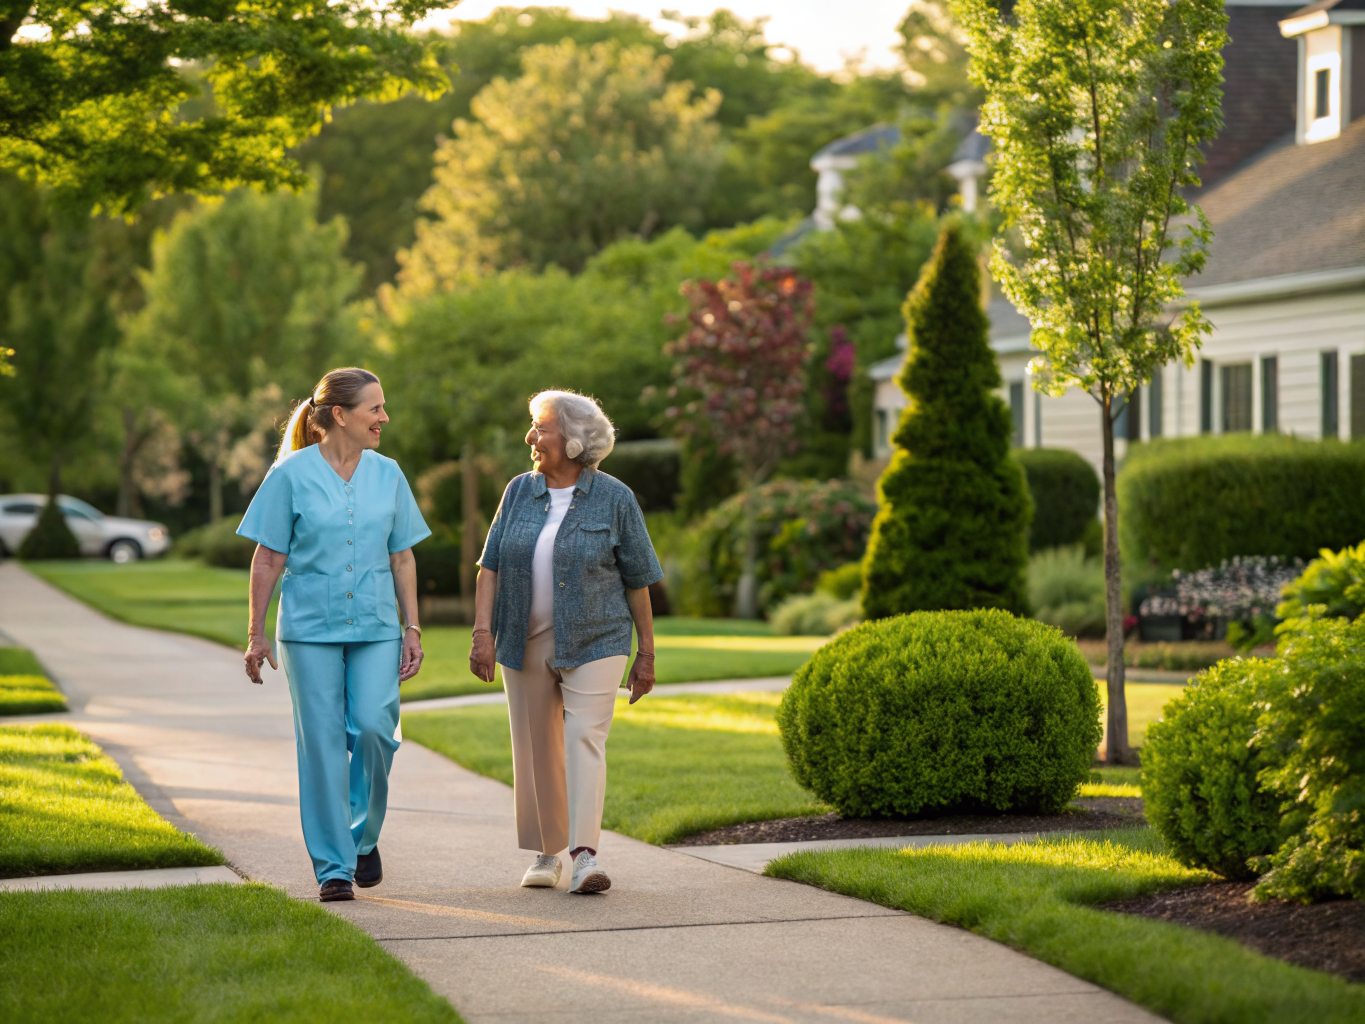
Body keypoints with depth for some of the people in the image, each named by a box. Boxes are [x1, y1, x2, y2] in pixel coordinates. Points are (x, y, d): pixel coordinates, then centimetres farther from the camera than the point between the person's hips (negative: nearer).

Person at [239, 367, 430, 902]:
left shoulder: (387, 475, 7)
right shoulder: (291, 475, -3)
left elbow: (402, 558, 11)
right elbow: (268, 559, 0)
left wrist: (412, 627, 6)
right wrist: (256, 633, -2)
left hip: (376, 630, 2)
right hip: (310, 630, -2)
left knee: (373, 729, -12)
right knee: (322, 744, -2)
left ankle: (363, 836, 13)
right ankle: (333, 868, 4)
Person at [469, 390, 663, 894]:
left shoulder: (615, 499, -4)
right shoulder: (519, 492, 5)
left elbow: (637, 581, 0)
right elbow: (491, 566, 3)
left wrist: (646, 653, 1)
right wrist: (483, 632, -8)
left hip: (593, 643, -4)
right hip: (525, 643, 4)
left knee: (584, 740, -15)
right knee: (536, 749, 8)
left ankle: (585, 856, -21)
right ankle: (547, 853, 21)